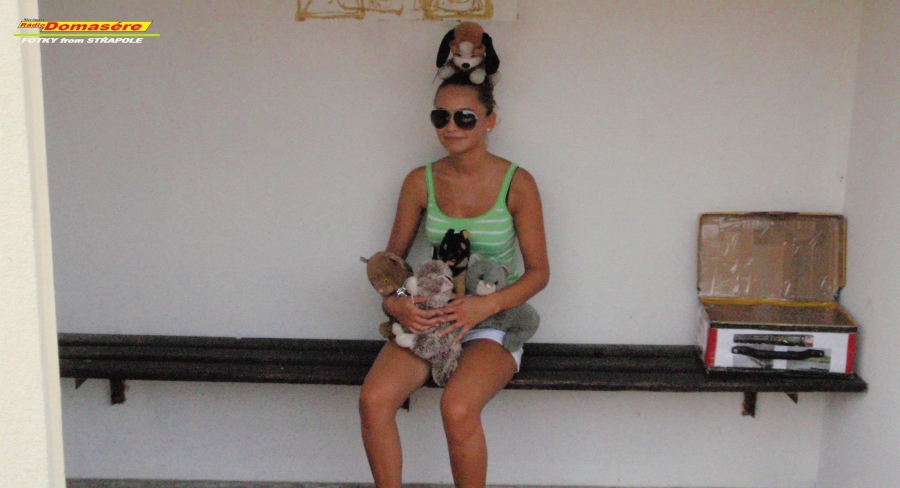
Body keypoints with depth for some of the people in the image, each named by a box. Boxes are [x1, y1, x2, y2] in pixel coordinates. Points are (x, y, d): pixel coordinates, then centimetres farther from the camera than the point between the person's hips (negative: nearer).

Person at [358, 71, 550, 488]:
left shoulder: (516, 184, -6)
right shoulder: (421, 182, 3)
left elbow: (538, 271, -3)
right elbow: (393, 257, 10)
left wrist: (487, 305, -20)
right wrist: (393, 301, -12)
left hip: (494, 320, -3)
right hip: (426, 317, 3)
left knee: (458, 407, -32)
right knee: (374, 399, -23)